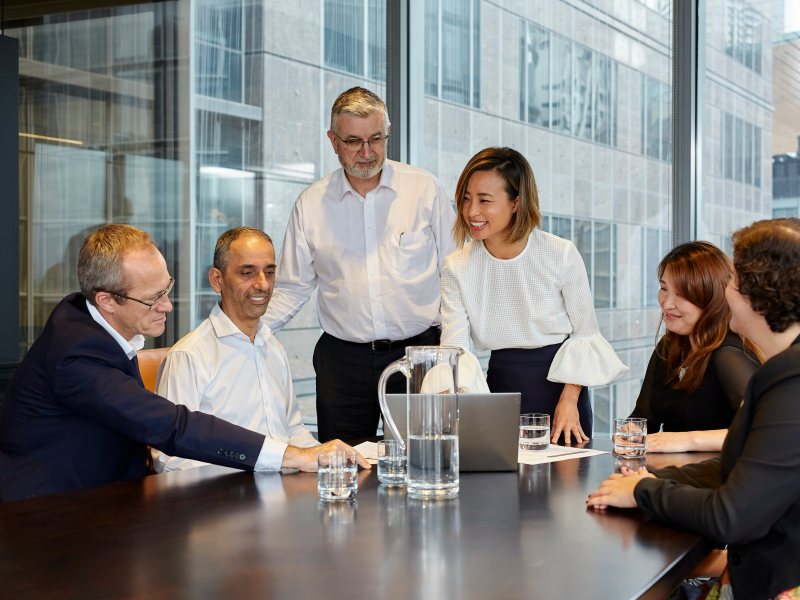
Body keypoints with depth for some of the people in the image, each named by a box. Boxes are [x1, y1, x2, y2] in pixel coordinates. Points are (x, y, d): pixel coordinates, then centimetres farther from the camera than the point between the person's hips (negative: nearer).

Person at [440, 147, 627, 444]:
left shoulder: (562, 254, -12)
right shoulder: (457, 268, -5)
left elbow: (585, 333, -4)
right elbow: (453, 347, -10)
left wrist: (569, 401, -11)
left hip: (560, 384, -2)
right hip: (501, 384, 2)